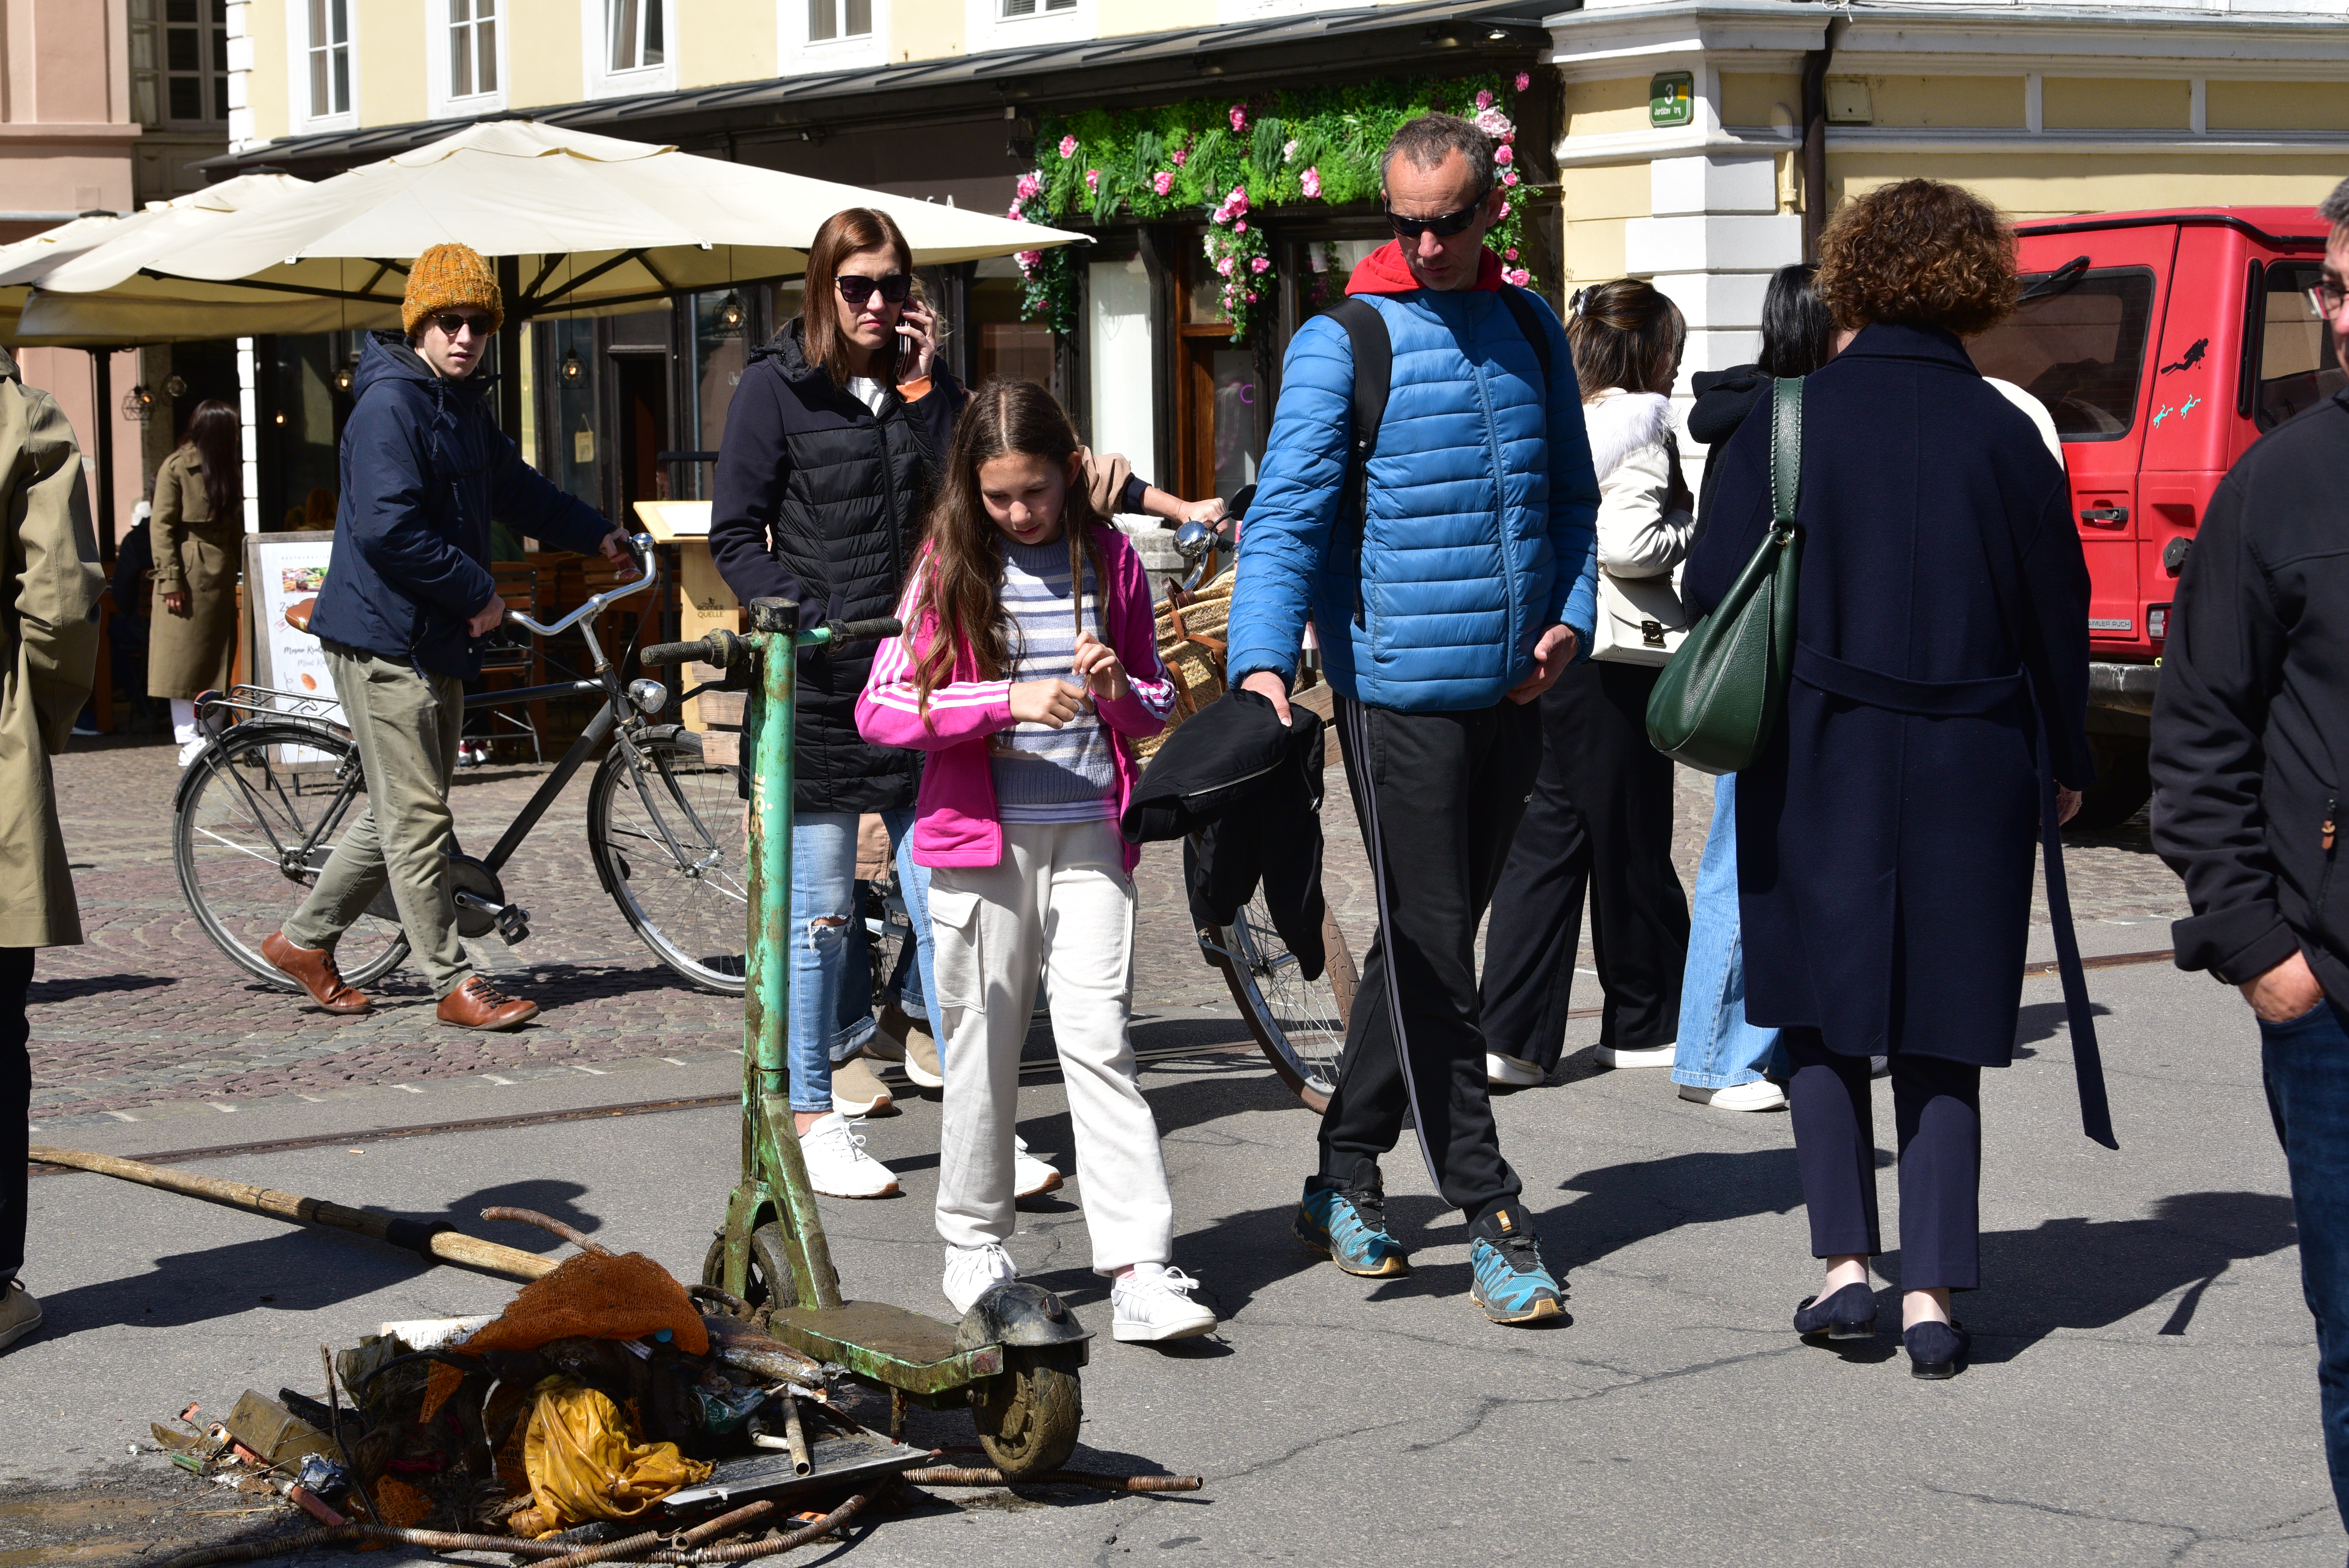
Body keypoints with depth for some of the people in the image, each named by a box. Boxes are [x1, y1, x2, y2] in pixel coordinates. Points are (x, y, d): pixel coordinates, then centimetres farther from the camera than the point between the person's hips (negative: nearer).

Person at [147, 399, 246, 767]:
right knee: (185, 659, -4)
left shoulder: (229, 468, 13)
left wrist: (243, 568, 6)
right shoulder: (177, 468, -8)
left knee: (216, 658, 6)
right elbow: (161, 527, -10)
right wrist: (170, 580, -16)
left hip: (221, 575, 7)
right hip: (189, 574, -7)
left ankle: (209, 735, 11)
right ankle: (189, 742, -3)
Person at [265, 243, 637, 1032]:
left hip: (438, 639, 10)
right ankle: (454, 982, 0)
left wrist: (597, 534, 33)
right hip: (385, 639, -10)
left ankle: (305, 939, 26)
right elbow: (389, 529, -25)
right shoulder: (390, 404, -17)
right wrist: (478, 591, -17)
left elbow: (514, 487, 31)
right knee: (417, 816, -4)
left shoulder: (464, 405, 14)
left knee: (403, 809, 15)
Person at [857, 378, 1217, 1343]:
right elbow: (881, 710, -6)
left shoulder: (1108, 559, 8)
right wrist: (1008, 702, -17)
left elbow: (1157, 711, 17)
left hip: (1088, 836, 1)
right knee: (984, 1044, 6)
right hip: (982, 837, -1)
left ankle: (1139, 1271, -13)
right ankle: (975, 1246, 21)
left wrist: (1122, 690, -7)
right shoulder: (950, 568, 1)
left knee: (1099, 1039, -8)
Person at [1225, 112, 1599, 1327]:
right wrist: (1262, 659, -28)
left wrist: (1568, 617, 3)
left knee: (1430, 941, 14)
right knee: (1431, 959, -4)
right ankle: (1492, 1222, -1)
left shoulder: (1532, 331, 11)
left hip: (1512, 690, 6)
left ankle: (1346, 1178, 27)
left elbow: (1569, 495, 19)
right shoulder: (1342, 345, -7)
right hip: (1399, 689, -6)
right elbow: (1286, 514, -14)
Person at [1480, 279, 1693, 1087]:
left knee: (1546, 836, 9)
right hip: (1613, 657, -7)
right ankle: (1644, 1023, 20)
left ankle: (1511, 1034, 1)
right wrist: (1692, 538, -5)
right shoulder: (1641, 424, -12)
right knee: (1629, 842, 6)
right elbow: (1626, 546, -23)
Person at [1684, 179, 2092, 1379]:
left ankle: (1845, 1259, 3)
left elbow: (1713, 591, -3)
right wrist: (2065, 762, 15)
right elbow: (2057, 610, 3)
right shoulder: (2005, 435, -2)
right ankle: (1933, 1292, 4)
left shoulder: (1789, 421, -6)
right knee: (1939, 1033, 8)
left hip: (1817, 760, -1)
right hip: (1971, 773, 1)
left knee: (1823, 1015, 13)